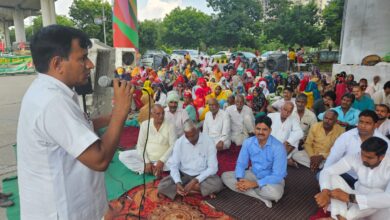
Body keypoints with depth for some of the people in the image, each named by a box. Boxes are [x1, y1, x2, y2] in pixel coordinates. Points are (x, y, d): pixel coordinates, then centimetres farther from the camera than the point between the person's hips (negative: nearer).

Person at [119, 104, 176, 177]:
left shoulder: (170, 125, -10)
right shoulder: (145, 124, -5)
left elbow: (173, 146, -12)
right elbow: (140, 145, -5)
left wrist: (162, 161, -23)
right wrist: (147, 162, -18)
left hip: (163, 159, -2)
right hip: (146, 156, 2)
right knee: (122, 156, -15)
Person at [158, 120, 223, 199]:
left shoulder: (208, 141, -15)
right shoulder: (179, 142, -9)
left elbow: (213, 167, -15)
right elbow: (173, 165, -7)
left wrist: (195, 181, -24)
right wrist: (178, 182, -25)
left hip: (202, 176, -2)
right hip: (184, 175, 2)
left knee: (217, 183, -32)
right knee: (162, 186, -22)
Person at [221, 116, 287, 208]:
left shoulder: (278, 147, -24)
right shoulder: (248, 142, -11)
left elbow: (277, 176, -24)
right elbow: (241, 163, -4)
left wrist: (255, 184, -29)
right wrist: (240, 180, -24)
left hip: (272, 179, -5)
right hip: (253, 174, 6)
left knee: (275, 193, -39)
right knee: (225, 176, -12)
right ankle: (262, 197, -17)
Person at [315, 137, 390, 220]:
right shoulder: (355, 157, -16)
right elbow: (327, 171, -19)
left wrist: (349, 197, -45)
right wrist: (325, 191, -41)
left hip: (374, 208, -3)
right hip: (355, 198, 3)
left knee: (378, 192, -36)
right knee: (333, 177, -22)